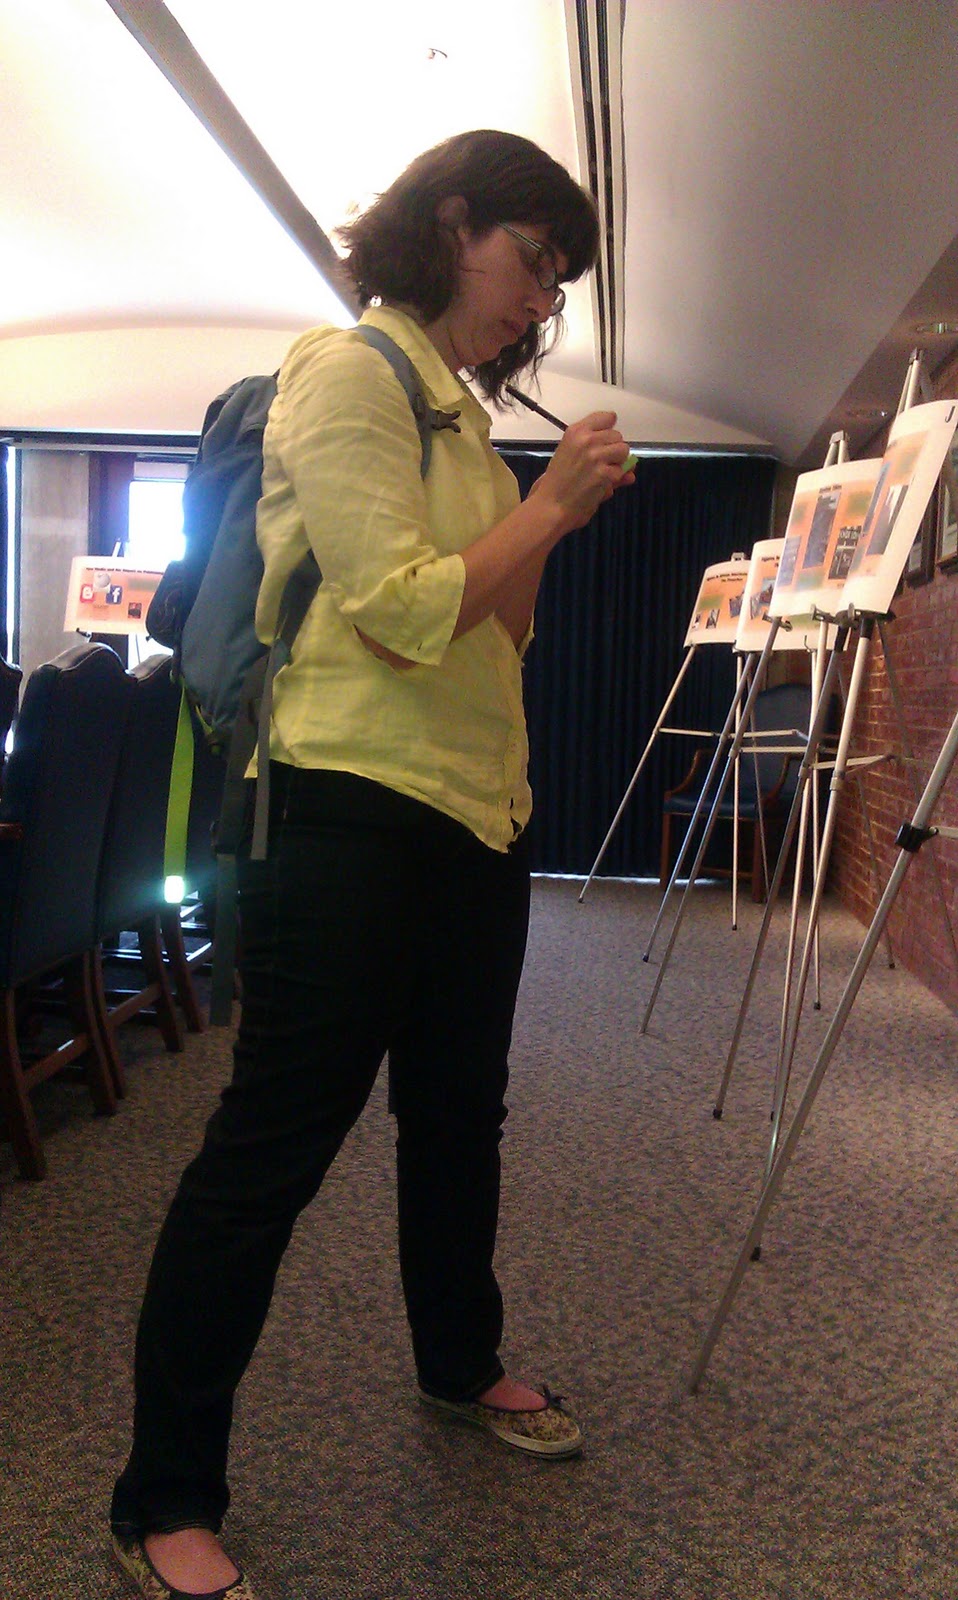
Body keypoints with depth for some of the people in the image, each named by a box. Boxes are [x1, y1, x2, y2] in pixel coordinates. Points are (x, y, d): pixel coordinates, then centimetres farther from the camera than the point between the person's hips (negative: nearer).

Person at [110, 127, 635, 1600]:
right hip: (359, 807, -9)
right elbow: (403, 610, -17)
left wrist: (563, 512, 7)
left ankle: (461, 1364, 40)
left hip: (476, 809, 9)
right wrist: (554, 503, -9)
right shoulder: (347, 372, -7)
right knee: (271, 1147, -4)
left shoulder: (459, 404, 20)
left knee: (458, 1110, 19)